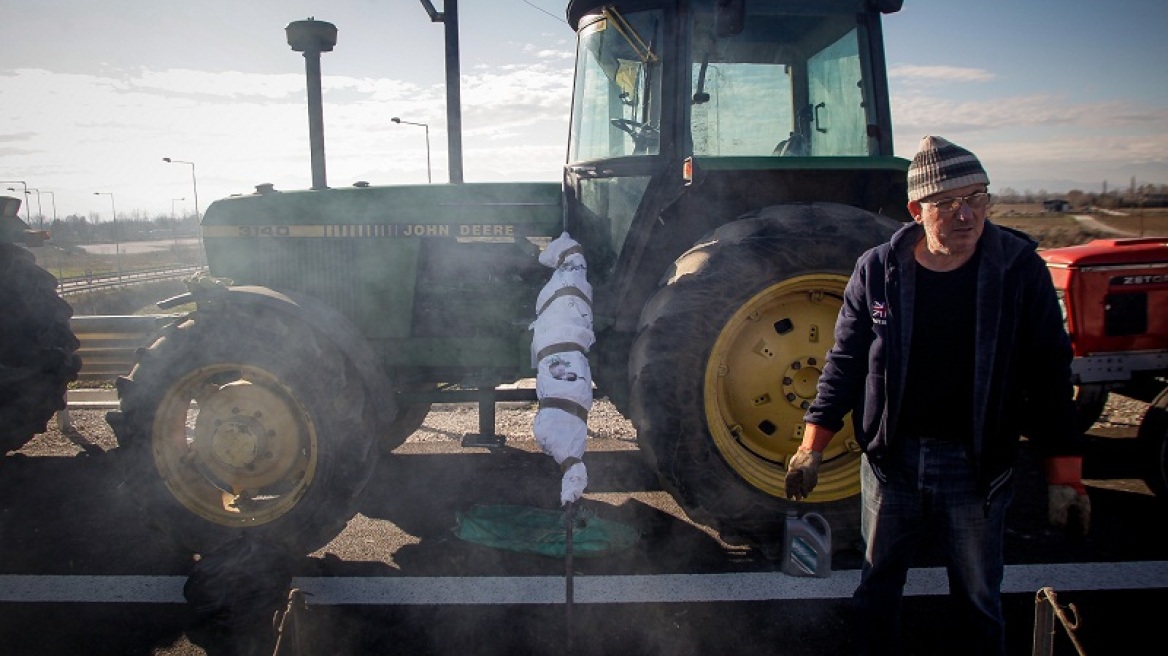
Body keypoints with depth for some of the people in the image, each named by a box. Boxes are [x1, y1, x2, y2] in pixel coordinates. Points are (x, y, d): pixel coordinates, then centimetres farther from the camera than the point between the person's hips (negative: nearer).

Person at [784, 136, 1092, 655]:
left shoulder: (1018, 268, -8)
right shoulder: (877, 270, -6)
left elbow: (1049, 375, -3)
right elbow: (845, 363, 2)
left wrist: (1064, 476, -4)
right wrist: (812, 446, -2)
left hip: (978, 465, -1)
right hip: (891, 457, 1)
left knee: (978, 601, 15)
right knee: (877, 587, 18)